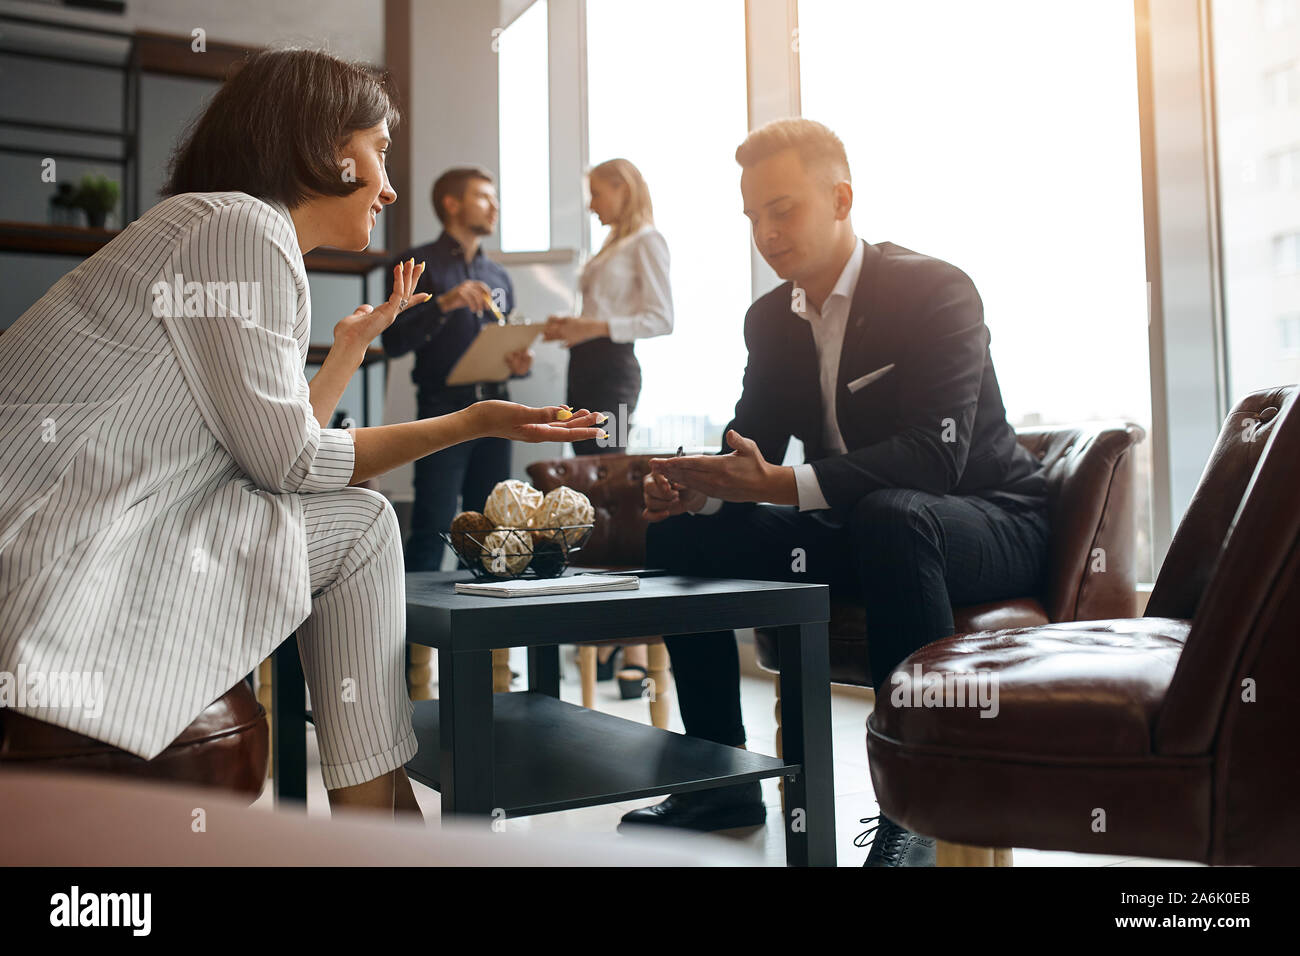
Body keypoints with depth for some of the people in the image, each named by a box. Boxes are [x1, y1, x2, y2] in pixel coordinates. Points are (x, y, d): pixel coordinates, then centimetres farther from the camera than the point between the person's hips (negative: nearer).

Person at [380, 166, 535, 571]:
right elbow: (393, 342, -7)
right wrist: (444, 304, -18)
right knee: (433, 527, -10)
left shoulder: (497, 276, 21)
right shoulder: (419, 263, 3)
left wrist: (519, 363, 4)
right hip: (444, 408, -5)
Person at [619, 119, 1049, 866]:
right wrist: (692, 486, -19)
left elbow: (935, 454, -29)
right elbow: (751, 444, 5)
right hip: (856, 530, 7)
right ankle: (723, 782, 4)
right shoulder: (770, 319, 6)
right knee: (679, 533, -5)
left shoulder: (936, 291, -16)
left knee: (888, 516, -41)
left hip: (988, 521, -6)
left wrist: (784, 485, -39)